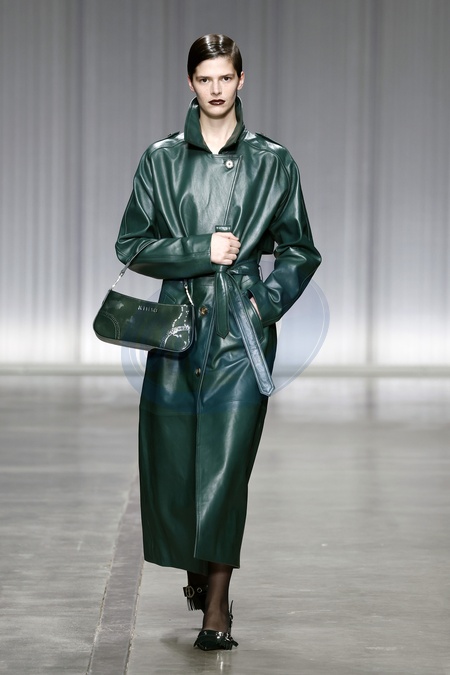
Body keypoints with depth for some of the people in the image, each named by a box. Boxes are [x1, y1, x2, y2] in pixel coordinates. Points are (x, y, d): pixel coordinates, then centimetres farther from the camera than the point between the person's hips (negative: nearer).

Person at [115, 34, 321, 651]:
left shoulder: (273, 162, 7)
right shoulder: (161, 159, 8)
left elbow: (299, 251, 11)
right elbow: (131, 245, 6)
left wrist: (268, 301, -3)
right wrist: (200, 251, -6)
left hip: (242, 328, -1)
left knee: (226, 464, -8)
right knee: (172, 461, 4)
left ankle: (217, 606, -3)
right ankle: (196, 570, 29)